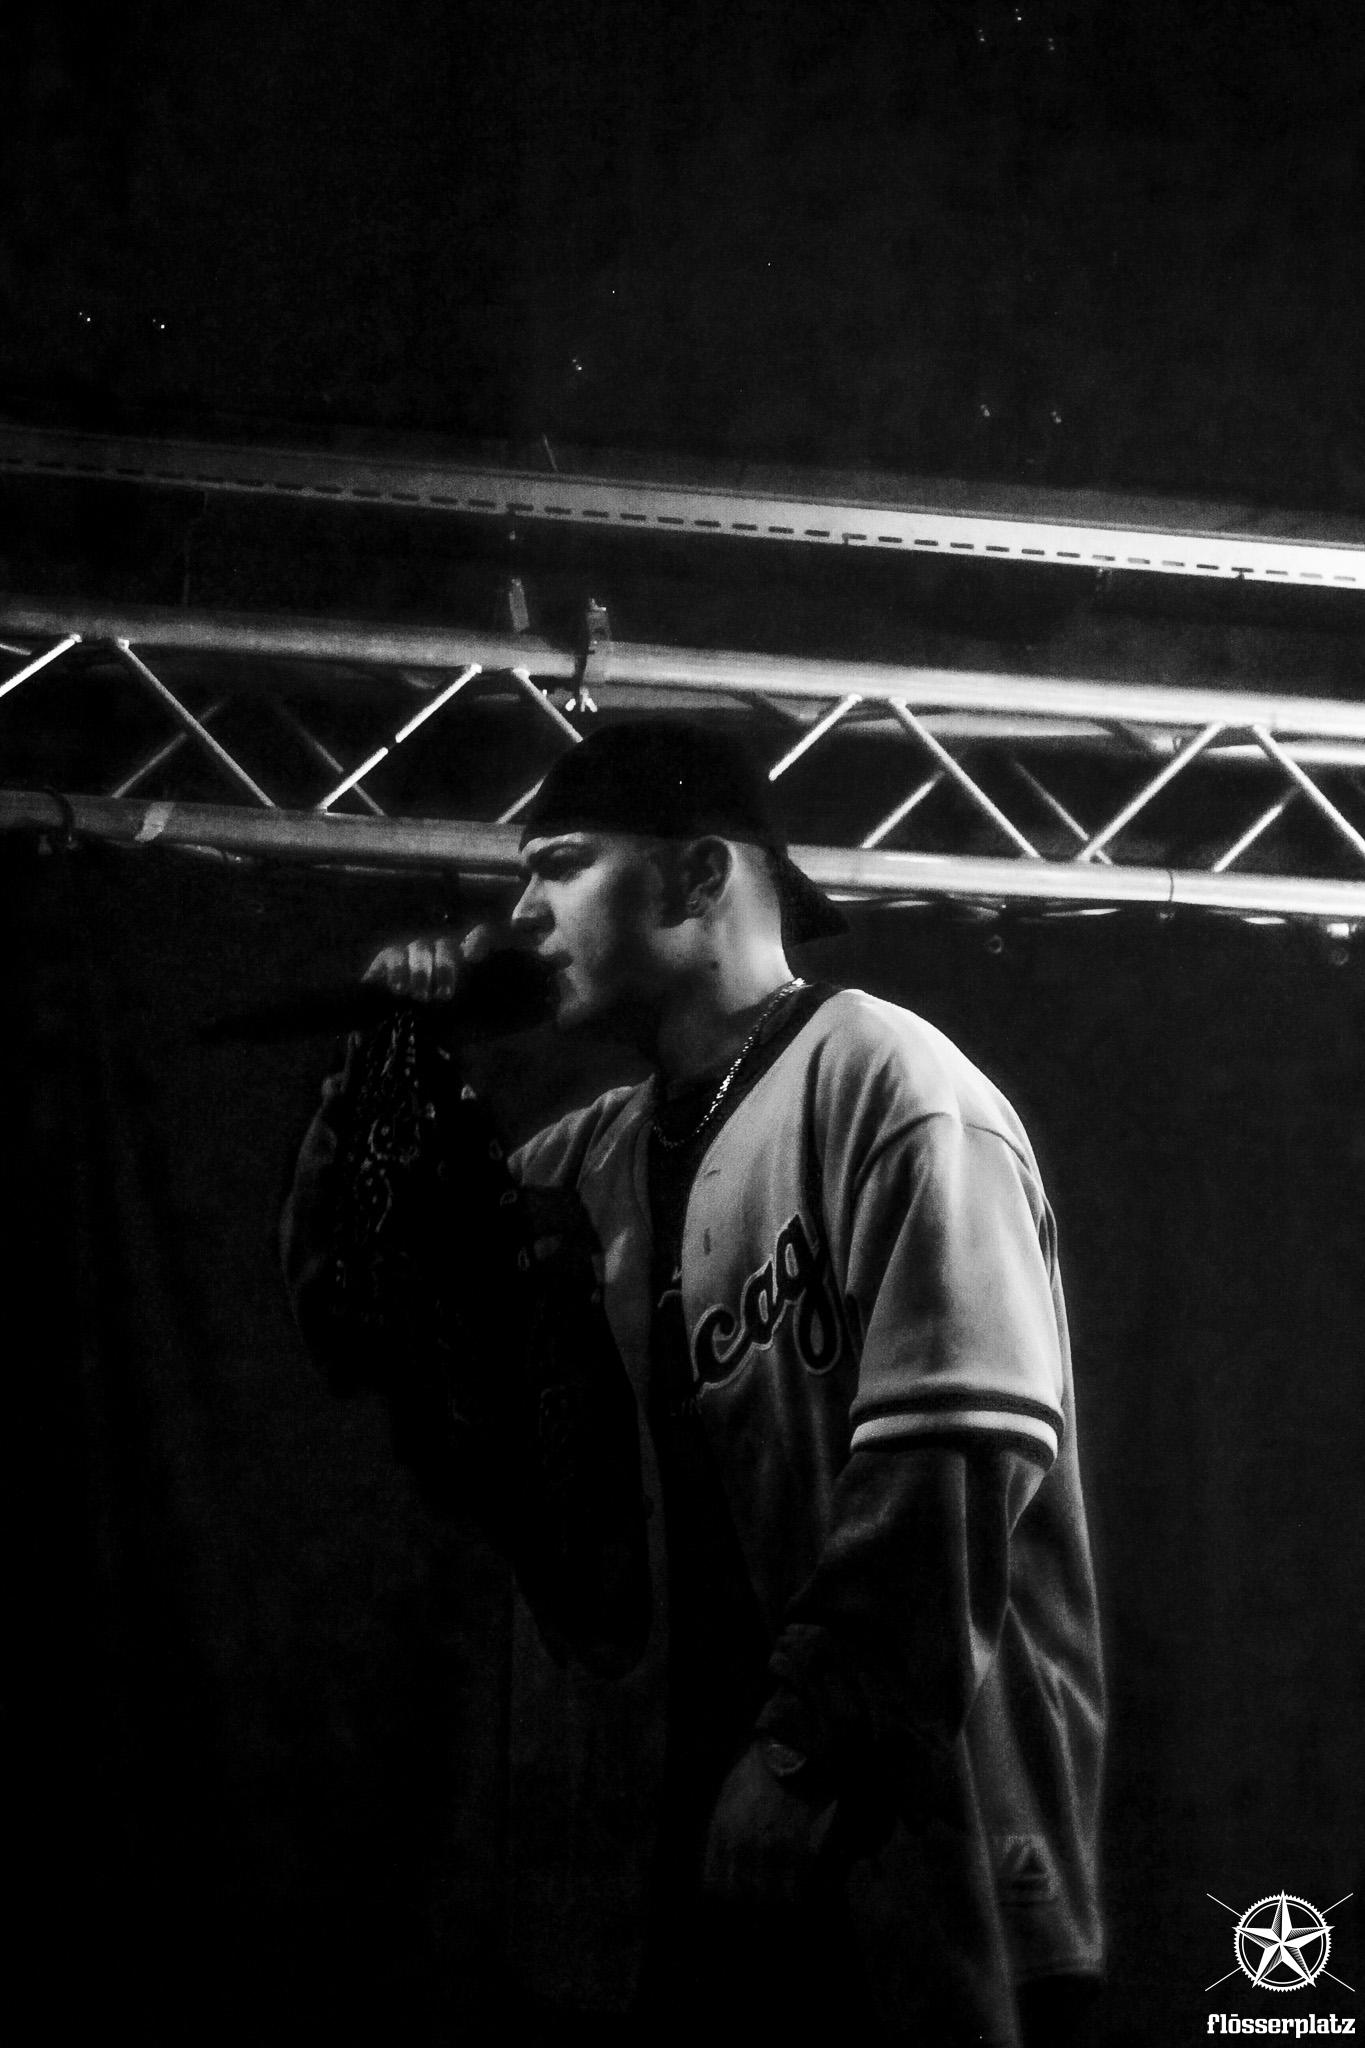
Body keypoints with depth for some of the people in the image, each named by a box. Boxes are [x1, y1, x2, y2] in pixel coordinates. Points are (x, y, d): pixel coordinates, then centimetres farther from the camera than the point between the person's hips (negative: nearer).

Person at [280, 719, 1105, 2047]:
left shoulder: (881, 1080, -9)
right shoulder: (595, 1158, 13)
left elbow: (959, 1453, -18)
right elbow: (349, 1309, 19)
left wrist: (807, 1756, -20)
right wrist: (393, 1070, 6)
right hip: (672, 1840, 7)